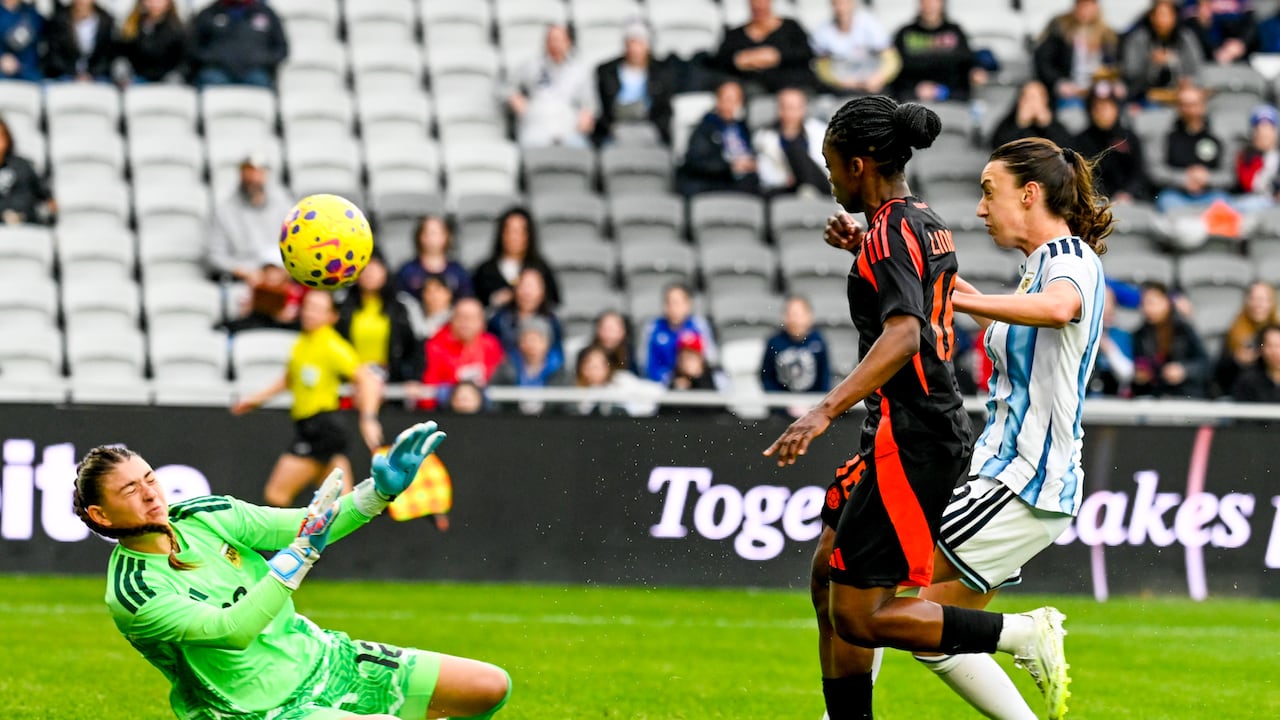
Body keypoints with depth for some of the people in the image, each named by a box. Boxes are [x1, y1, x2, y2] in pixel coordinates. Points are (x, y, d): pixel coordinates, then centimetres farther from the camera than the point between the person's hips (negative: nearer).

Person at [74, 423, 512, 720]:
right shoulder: (131, 596, -20)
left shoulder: (205, 516, 0)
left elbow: (307, 527, 6)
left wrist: (381, 489, -10)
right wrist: (303, 550, -35)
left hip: (321, 657, 7)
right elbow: (232, 630, -30)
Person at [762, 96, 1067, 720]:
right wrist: (862, 252, 38)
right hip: (933, 429, 10)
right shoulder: (927, 223, 13)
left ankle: (1026, 634, -9)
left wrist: (826, 410, -41)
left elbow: (903, 335, -33)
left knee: (859, 617, -8)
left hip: (911, 443, -10)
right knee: (828, 580, 16)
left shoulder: (890, 234, -17)